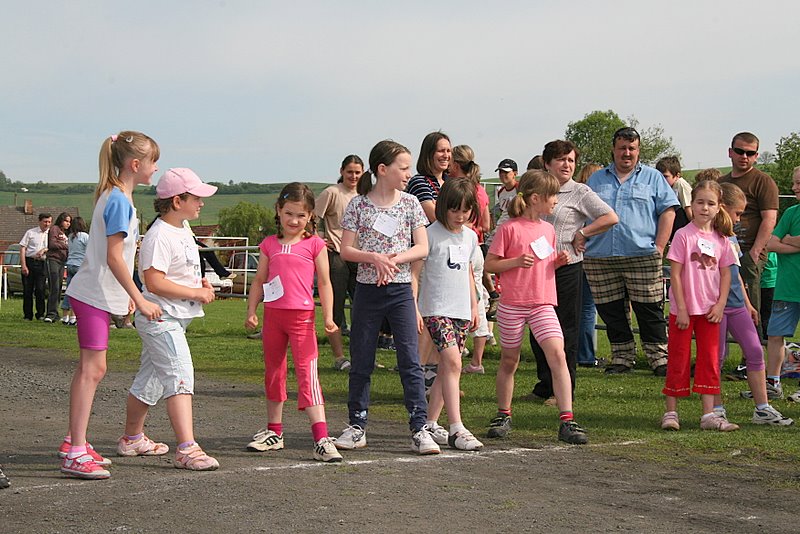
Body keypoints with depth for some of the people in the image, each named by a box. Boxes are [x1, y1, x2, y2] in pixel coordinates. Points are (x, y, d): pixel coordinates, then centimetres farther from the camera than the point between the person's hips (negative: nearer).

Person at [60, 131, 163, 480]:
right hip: (95, 294, -10)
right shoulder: (119, 201, -17)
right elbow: (113, 258, -21)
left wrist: (127, 294, 24)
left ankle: (73, 442, 22)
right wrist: (140, 299, -19)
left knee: (90, 368, 14)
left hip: (96, 294, 10)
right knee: (92, 368, -11)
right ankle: (76, 454, -12)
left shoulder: (114, 196, 13)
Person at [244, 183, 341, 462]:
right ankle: (274, 431, 28)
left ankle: (321, 439, -18)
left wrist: (328, 316, -7)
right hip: (272, 315, 4)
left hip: (302, 316, -4)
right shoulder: (270, 244, 9)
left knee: (307, 372, -13)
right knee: (273, 372, 14)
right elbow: (259, 280, 15)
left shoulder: (315, 244, 0)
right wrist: (251, 312, 7)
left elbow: (324, 283, 1)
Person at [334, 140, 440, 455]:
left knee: (410, 360, -5)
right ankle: (357, 427, 17)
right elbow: (346, 251, -3)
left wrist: (395, 259, -16)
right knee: (361, 362, 6)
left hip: (400, 290, 0)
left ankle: (419, 429, -2)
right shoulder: (358, 205, -1)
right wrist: (374, 257, -19)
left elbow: (422, 248, -1)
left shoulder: (410, 204, 4)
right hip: (367, 289, 0)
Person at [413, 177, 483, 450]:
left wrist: (474, 305, 22)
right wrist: (413, 308, -11)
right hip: (436, 309, -7)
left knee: (447, 368, 9)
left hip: (461, 311, 7)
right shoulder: (431, 234, -8)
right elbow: (415, 273, -7)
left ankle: (430, 423, 18)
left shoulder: (470, 236, 11)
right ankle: (456, 429, -22)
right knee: (452, 363, -18)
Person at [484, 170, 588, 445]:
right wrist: (517, 261, -20)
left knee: (557, 355, -13)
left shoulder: (548, 229, 12)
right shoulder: (509, 228, -7)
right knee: (509, 361, 10)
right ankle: (503, 415, 29)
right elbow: (489, 264, -6)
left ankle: (567, 421, -13)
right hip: (512, 305, -4)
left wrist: (559, 261, 3)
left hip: (543, 303, 4)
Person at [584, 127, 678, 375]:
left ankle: (659, 358, 4)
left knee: (649, 311, -3)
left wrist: (659, 247, -7)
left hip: (642, 256, -3)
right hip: (599, 259, 3)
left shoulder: (652, 177, 9)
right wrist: (581, 243, 3)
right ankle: (622, 357, 16)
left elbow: (668, 210, 2)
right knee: (611, 312, 6)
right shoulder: (596, 179, 16)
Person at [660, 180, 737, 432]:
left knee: (710, 361, 5)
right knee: (679, 361, 3)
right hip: (684, 310, -4)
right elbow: (675, 274, -10)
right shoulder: (683, 235, -8)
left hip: (710, 310, 4)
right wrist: (681, 309, -13)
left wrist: (720, 304, -3)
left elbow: (726, 274, 9)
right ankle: (671, 413, 11)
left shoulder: (721, 239, 5)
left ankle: (709, 415, 9)